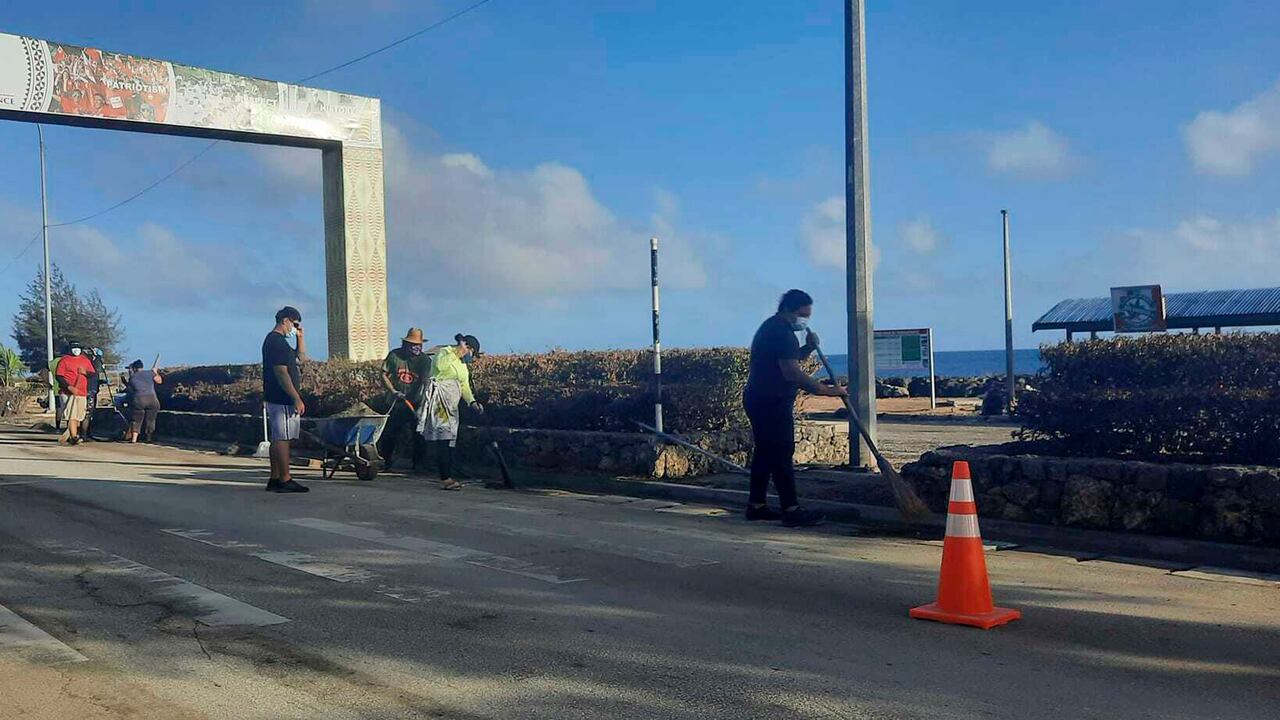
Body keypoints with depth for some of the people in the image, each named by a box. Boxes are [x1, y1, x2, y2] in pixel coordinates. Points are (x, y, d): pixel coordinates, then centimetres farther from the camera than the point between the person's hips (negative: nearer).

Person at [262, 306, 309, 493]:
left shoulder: (278, 341, 19)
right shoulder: (276, 341, -14)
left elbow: (302, 356, 28)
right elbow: (281, 373, -21)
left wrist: (300, 336, 15)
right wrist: (297, 399, -21)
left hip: (277, 399, 11)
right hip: (282, 399, -11)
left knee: (277, 439, 11)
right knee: (282, 438, -9)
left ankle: (275, 479, 14)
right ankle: (285, 480, -8)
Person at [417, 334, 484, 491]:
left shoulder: (463, 364, 20)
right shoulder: (443, 352, -5)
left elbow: (465, 386, 13)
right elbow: (440, 366, -28)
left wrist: (472, 402, -3)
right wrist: (456, 353, -19)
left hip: (451, 406, 9)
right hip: (439, 403, -9)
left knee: (449, 441, 7)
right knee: (443, 440, -13)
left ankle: (448, 477, 10)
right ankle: (445, 479, -16)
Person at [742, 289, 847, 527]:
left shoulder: (772, 328, 18)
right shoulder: (781, 332, -16)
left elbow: (790, 359, 25)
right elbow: (792, 372, -24)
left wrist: (808, 347, 7)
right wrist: (826, 390, -22)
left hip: (760, 400, 11)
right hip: (772, 402, -11)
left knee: (765, 452, 13)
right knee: (782, 455, -11)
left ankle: (756, 505, 18)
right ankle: (791, 511, -11)